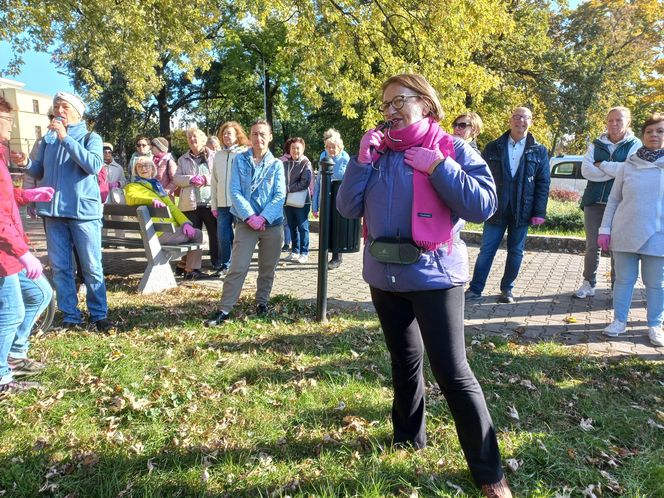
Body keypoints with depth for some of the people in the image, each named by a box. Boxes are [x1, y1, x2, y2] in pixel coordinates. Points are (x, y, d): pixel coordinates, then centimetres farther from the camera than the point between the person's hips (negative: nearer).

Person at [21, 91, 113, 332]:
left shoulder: (90, 137, 0)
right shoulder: (48, 140, 13)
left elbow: (94, 165, -19)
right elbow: (39, 172, 18)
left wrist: (66, 138, -20)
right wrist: (26, 164, -3)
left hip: (83, 210, -4)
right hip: (53, 211, 5)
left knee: (92, 268, 0)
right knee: (60, 267, 6)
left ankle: (99, 315, 11)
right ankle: (70, 316, 15)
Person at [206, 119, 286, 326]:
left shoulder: (277, 164, 4)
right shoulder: (240, 161, 1)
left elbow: (280, 195, -4)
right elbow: (235, 192, -6)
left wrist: (264, 217, -17)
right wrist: (250, 216, -17)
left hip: (273, 223, 2)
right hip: (246, 222, -2)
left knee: (268, 267, 12)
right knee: (238, 267, -7)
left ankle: (262, 302, 30)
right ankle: (224, 310, -1)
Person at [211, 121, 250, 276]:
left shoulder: (245, 154, 0)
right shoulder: (218, 156, 14)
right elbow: (214, 182, 15)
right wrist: (214, 205, 10)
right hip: (223, 204, 4)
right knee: (223, 236, 5)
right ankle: (225, 266, 20)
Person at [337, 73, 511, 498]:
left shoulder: (453, 149, -5)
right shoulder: (379, 151, 8)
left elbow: (484, 206, -15)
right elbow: (348, 208, 2)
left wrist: (438, 166, -19)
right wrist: (362, 160, -9)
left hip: (434, 276, -5)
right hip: (384, 275, 5)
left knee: (452, 372, -3)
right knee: (404, 361, 19)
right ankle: (409, 438, 39)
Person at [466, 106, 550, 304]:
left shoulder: (539, 151, 6)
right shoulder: (493, 147, 5)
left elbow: (543, 183, 3)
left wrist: (539, 212, -5)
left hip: (522, 211, 1)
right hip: (496, 208, -1)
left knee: (516, 252, 8)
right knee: (486, 250, 1)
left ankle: (507, 289, 21)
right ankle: (475, 289, 8)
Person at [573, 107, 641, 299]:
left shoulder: (635, 145, 4)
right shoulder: (596, 145, 11)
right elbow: (586, 170, -4)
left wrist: (601, 165, -7)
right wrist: (615, 171, -11)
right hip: (594, 201, 2)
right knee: (592, 245, 4)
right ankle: (589, 284, 13)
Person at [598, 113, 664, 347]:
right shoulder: (628, 166, 5)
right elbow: (613, 200, 6)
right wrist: (605, 229, 3)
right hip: (625, 235, 1)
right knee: (624, 280, 9)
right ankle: (619, 320, 21)